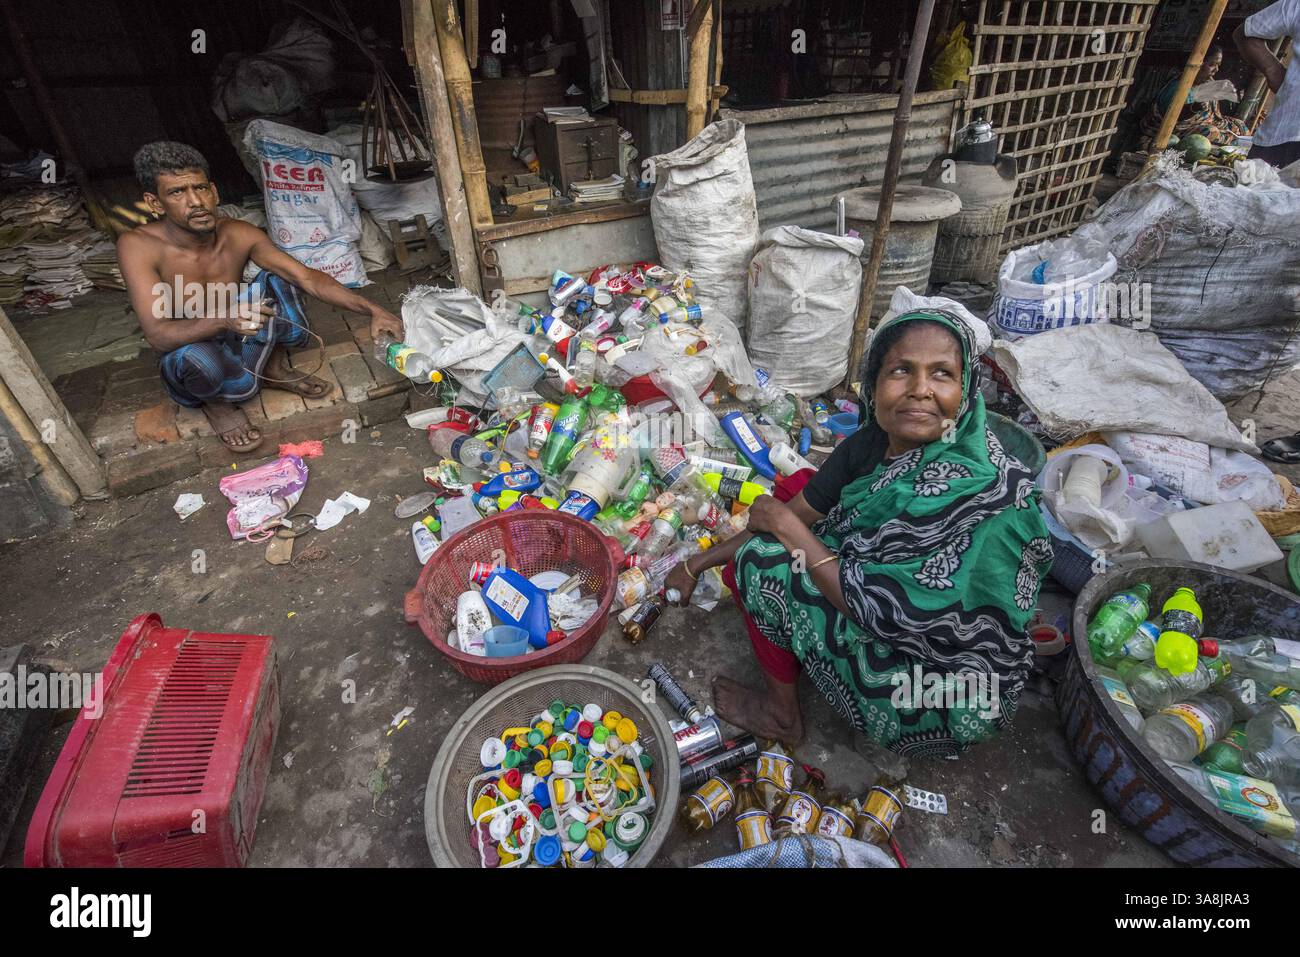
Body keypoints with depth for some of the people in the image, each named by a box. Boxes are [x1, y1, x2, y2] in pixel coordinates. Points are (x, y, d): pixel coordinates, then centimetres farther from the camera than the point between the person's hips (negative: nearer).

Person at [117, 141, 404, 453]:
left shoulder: (239, 235, -14)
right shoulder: (137, 246, -24)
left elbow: (308, 277, -17)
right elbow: (157, 335, -30)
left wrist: (371, 309, -32)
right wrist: (223, 320, -49)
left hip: (238, 345, 4)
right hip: (190, 367, -3)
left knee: (277, 279, -16)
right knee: (196, 356, -40)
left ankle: (275, 369, 4)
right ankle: (215, 402, -2)